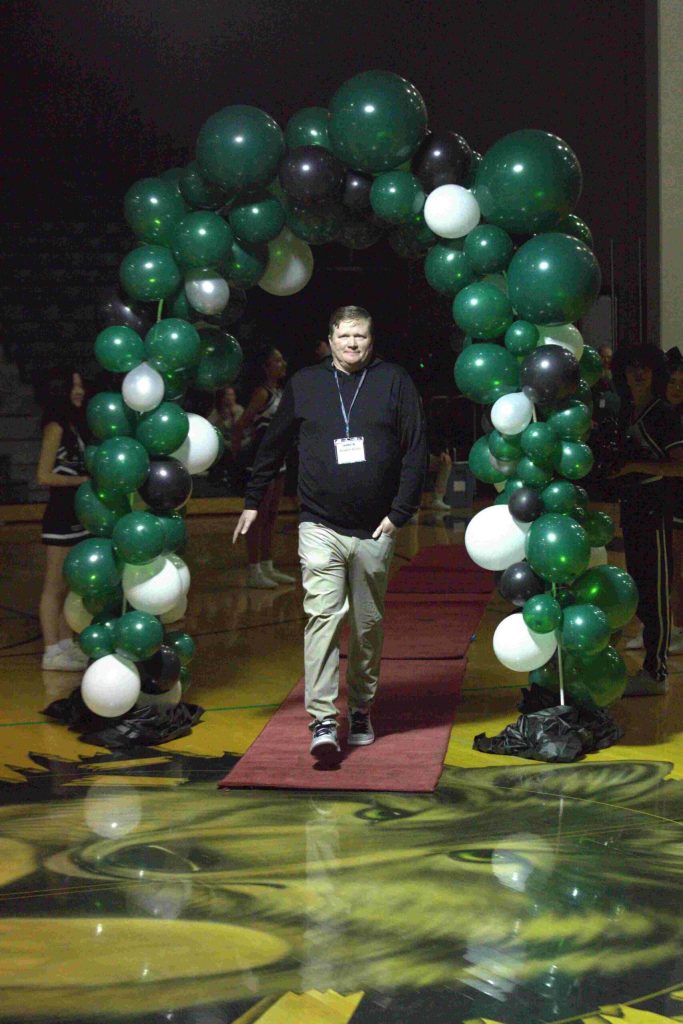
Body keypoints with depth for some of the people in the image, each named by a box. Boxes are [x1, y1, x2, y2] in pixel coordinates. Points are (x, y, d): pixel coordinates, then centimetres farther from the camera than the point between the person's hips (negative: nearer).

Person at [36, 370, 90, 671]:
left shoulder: (74, 425, 13)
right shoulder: (56, 427, -11)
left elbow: (76, 469, 12)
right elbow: (44, 476, -15)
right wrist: (82, 480, -12)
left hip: (75, 515, 8)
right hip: (60, 515, -8)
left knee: (68, 585, 13)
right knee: (54, 586, -3)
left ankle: (66, 645, 21)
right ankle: (52, 653, 2)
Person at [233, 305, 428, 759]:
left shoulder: (395, 382, 4)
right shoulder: (304, 384, 8)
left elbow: (416, 450, 2)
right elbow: (273, 446, 17)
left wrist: (400, 512, -4)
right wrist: (253, 501, 17)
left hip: (375, 531, 0)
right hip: (320, 528, 0)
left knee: (368, 625, 9)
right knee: (322, 616, -11)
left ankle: (361, 709, 25)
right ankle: (323, 721, -13)